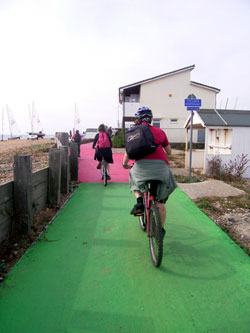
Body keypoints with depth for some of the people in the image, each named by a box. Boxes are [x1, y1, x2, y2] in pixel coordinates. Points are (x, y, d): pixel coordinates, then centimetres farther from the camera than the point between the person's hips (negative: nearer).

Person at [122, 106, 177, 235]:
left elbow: (128, 153, 9)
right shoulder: (159, 131, 19)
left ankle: (139, 201, 12)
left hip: (142, 165, -1)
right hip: (161, 166, 1)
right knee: (160, 202, 16)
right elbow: (169, 152, 25)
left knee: (135, 179, 34)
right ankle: (161, 229, 23)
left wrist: (124, 164, 28)